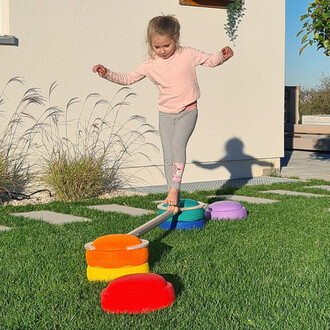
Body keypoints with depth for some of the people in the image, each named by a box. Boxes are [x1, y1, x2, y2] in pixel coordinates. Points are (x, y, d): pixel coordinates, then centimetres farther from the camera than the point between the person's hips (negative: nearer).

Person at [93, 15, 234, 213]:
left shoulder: (188, 55, -8)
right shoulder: (151, 65, -2)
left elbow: (211, 60, 1)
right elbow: (128, 79, 5)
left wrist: (223, 55, -20)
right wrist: (107, 74, -7)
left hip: (188, 111, -3)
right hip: (166, 114, 3)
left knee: (178, 144, -25)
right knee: (168, 156, 3)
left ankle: (174, 189, -20)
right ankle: (174, 197, 13)